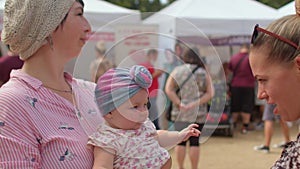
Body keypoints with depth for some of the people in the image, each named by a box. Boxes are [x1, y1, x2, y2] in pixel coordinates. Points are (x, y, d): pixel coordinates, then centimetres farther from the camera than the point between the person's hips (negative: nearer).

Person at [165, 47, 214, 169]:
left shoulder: (177, 71, 2)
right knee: (194, 142, 4)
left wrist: (179, 104, -10)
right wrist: (195, 104, -10)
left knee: (181, 141, 7)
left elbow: (168, 90, -7)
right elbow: (210, 93, -6)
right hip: (198, 113, -1)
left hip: (179, 113, 1)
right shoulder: (203, 73, 1)